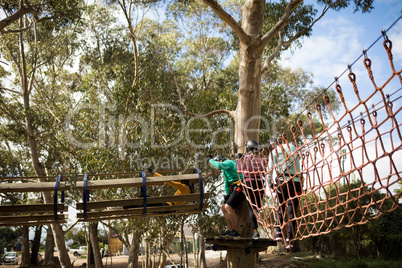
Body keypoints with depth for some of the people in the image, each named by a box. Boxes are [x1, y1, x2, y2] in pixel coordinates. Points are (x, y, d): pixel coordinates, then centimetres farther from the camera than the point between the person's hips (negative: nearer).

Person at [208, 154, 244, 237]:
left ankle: (236, 231, -11)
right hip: (235, 189, 11)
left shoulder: (229, 162, -6)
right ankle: (230, 230, 8)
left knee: (228, 207, -18)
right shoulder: (225, 171, 25)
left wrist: (211, 160, -12)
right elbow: (227, 183, 32)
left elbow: (219, 165, -28)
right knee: (224, 207, 8)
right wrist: (227, 195, 27)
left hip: (240, 188, -11)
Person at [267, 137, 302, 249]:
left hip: (282, 181, -1)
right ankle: (289, 238, -4)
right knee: (292, 212, 2)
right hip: (296, 182, 2)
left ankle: (278, 232, 2)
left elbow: (270, 168, 3)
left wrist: (270, 183, 9)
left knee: (280, 209, 15)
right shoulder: (292, 147, 15)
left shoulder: (275, 151, 6)